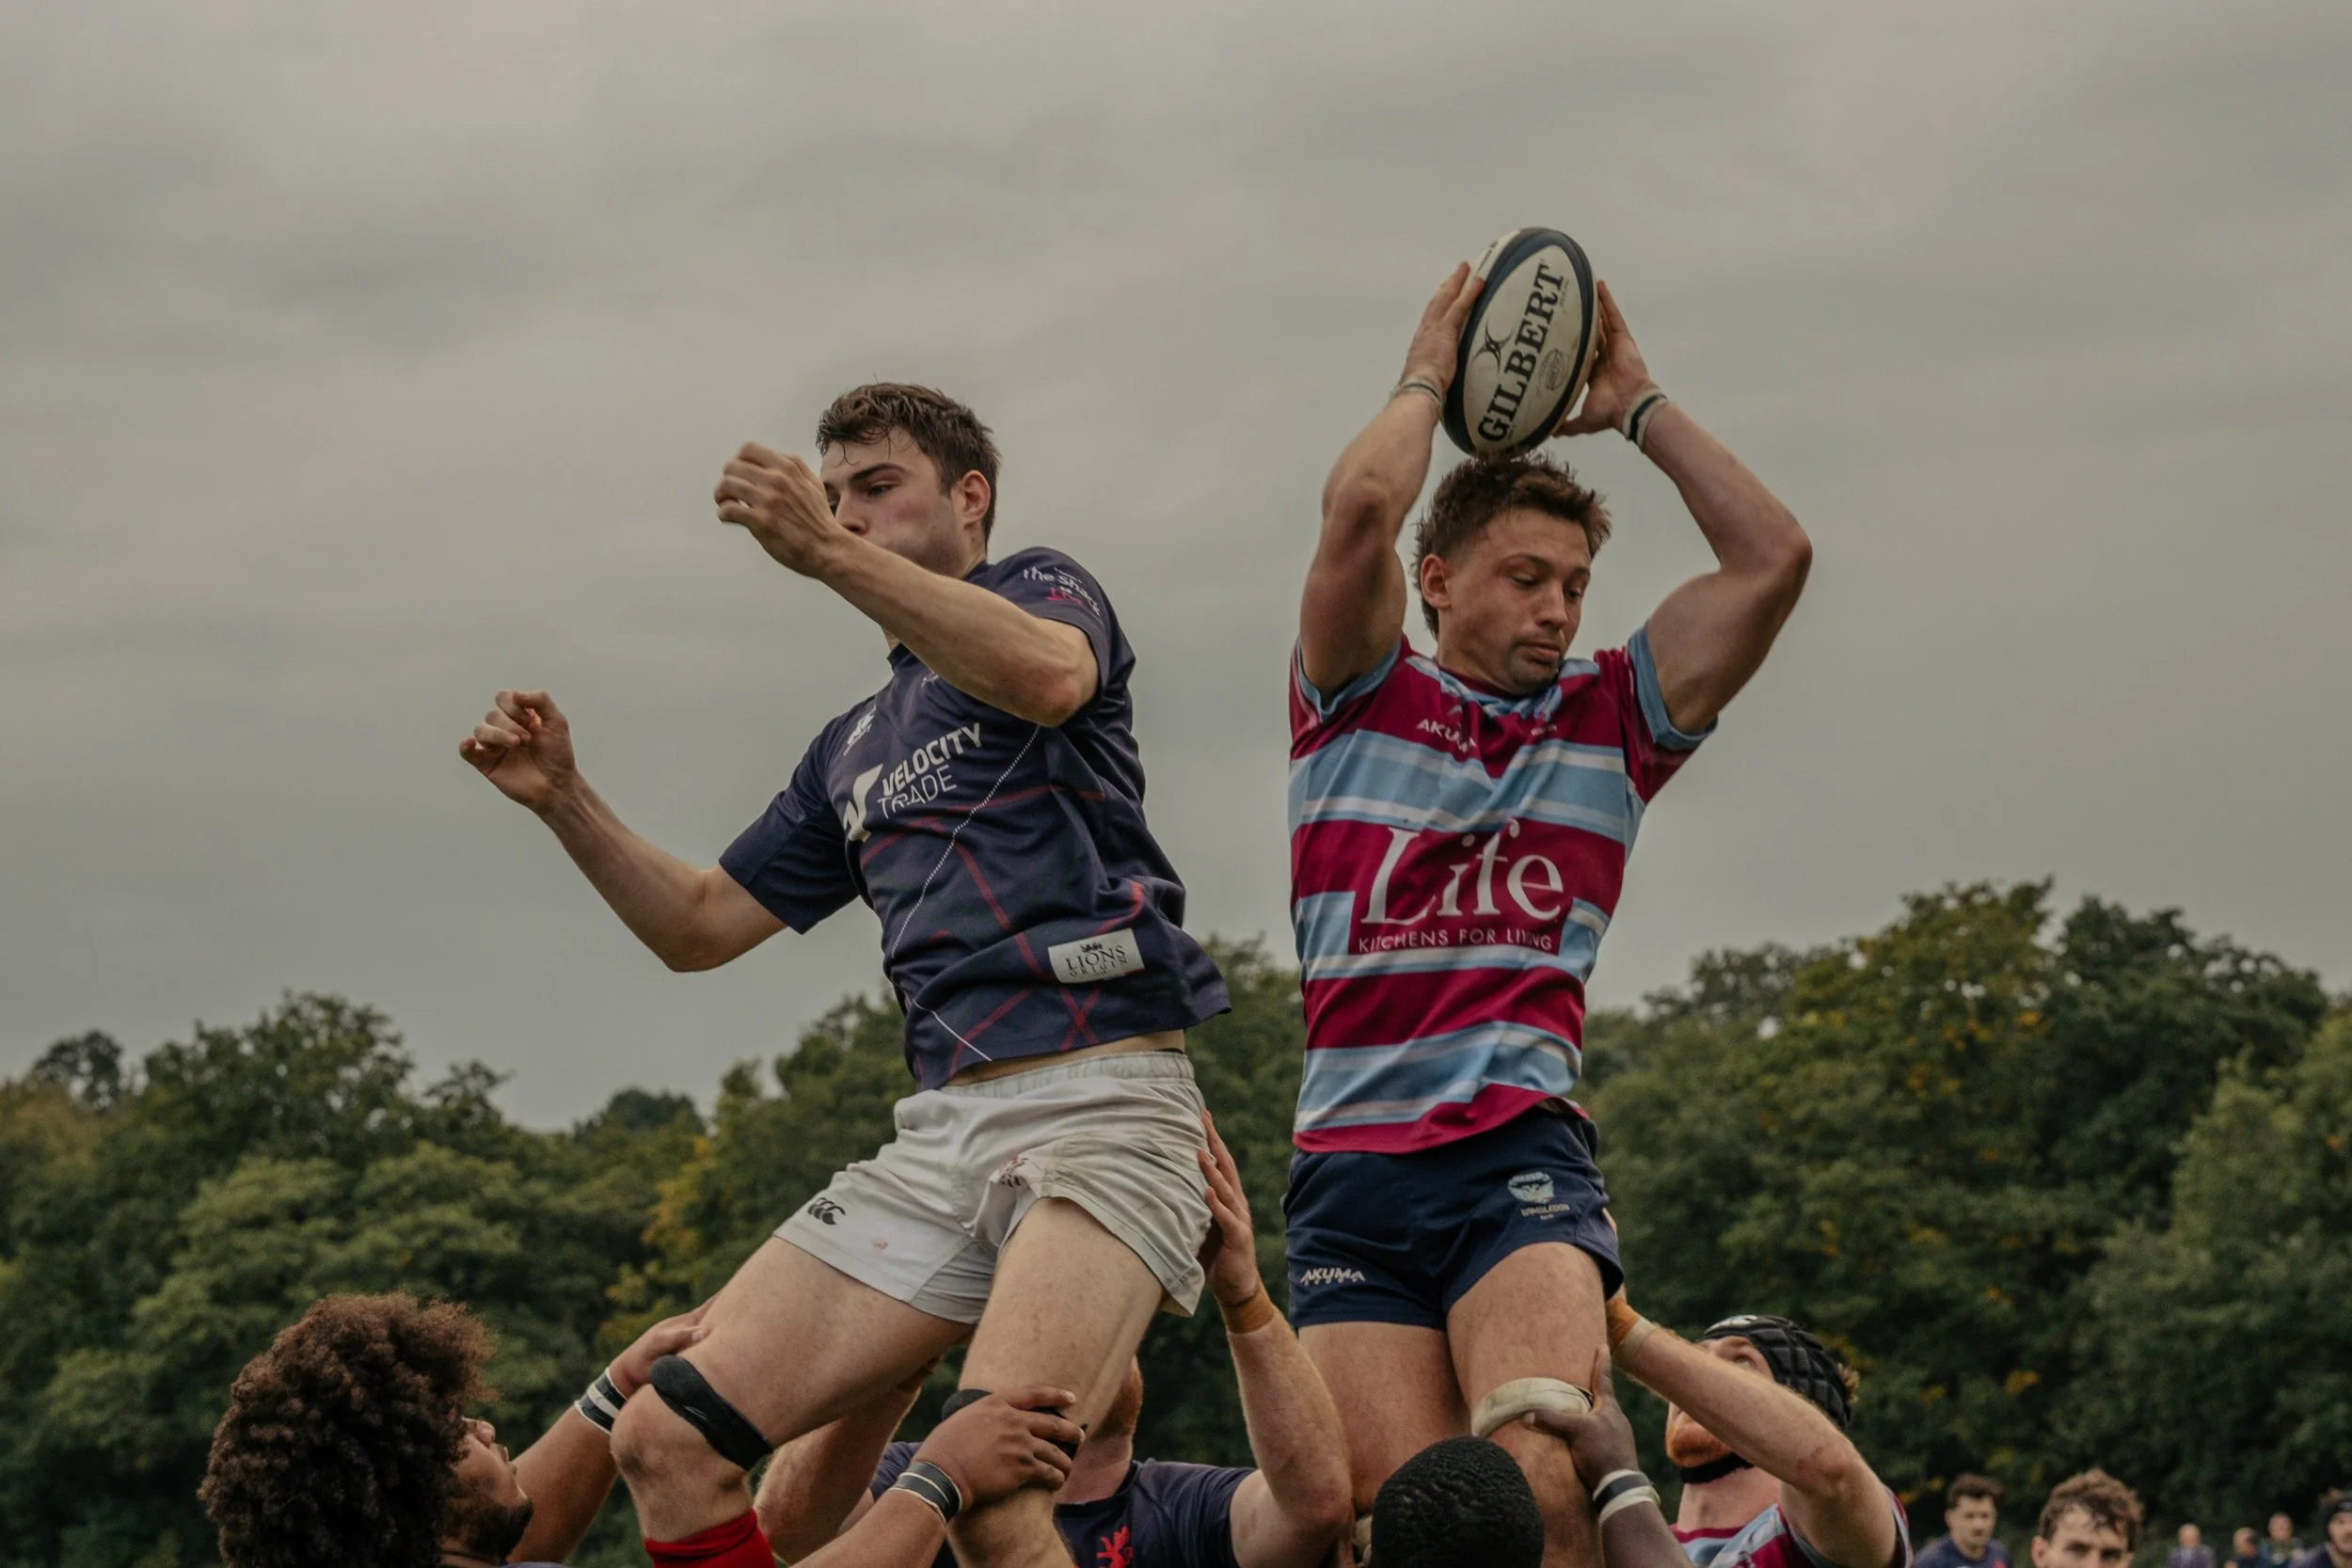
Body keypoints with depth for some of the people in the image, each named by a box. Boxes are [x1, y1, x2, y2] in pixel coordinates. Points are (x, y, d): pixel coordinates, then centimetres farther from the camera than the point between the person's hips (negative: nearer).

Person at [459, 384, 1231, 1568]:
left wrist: (830, 556, -22)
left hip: (1100, 1102, -7)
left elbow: (1050, 674, -17)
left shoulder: (1040, 588, 9)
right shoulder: (852, 752, 29)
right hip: (945, 1126, 8)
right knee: (667, 1438, -7)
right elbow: (699, 926, 29)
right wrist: (563, 801, 14)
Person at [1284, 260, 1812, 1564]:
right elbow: (1359, 509, -7)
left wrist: (1637, 405, 14)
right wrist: (1425, 381, 10)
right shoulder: (1359, 702, 11)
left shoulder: (1610, 718, 16)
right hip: (1352, 1168, 0)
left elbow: (1773, 558, 7)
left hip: (1521, 1158, 0)